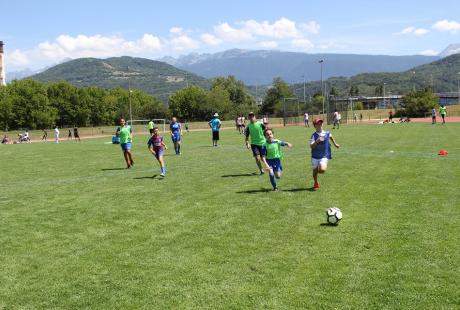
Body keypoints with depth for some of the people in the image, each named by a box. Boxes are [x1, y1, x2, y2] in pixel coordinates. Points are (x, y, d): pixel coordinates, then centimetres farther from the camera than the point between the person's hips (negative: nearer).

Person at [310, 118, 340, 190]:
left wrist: (335, 144, 32)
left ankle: (324, 166, 16)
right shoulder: (314, 135, -11)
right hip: (315, 156, 0)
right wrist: (317, 141, -33)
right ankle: (316, 184, 37)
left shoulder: (327, 133, -2)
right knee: (315, 170, 12)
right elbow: (311, 146, -19)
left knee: (322, 170, -21)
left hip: (324, 156, 0)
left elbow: (330, 137, 24)